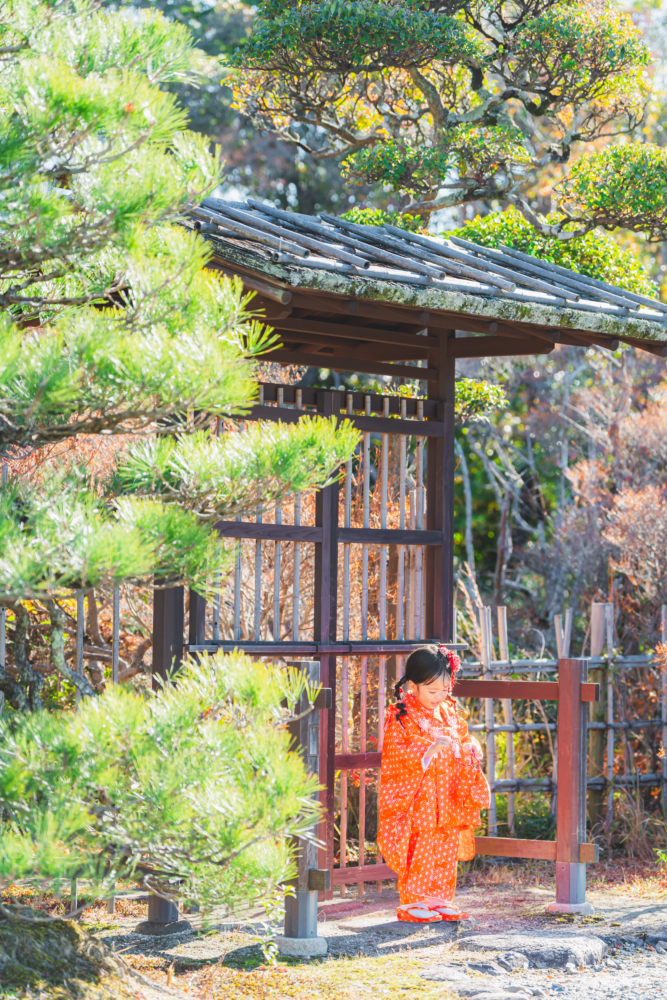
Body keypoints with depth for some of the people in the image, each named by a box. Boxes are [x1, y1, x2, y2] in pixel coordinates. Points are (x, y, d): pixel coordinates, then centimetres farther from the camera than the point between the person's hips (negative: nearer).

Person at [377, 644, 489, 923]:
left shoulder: (449, 713, 10)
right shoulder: (400, 717, -9)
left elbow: (464, 737, 20)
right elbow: (398, 755, -16)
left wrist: (471, 749, -3)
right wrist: (431, 748, -27)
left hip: (447, 801, 6)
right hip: (416, 802, -6)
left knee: (445, 851, 9)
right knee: (418, 852, -5)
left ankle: (440, 899, 17)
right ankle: (411, 903, 2)